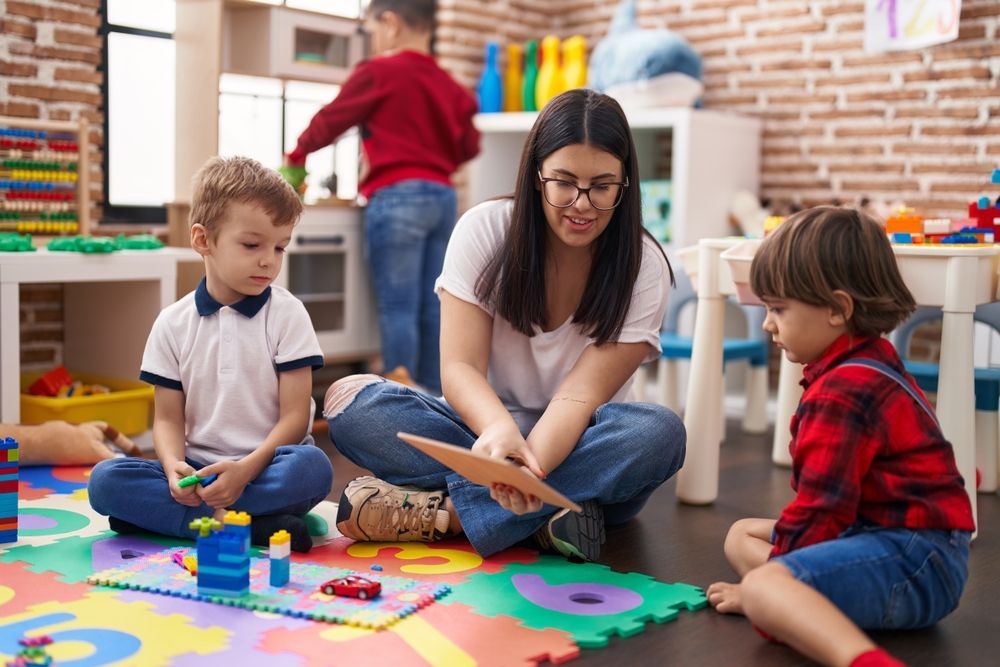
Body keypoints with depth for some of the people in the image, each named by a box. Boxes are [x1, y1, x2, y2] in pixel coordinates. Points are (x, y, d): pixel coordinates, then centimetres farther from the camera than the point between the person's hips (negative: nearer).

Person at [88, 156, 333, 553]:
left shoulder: (287, 314, 0)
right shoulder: (173, 323, 6)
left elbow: (295, 415, -6)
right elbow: (168, 418, 6)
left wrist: (246, 469, -21)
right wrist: (174, 467, -17)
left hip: (265, 468, -2)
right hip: (197, 473, 2)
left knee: (312, 466, -35)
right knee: (104, 479, -22)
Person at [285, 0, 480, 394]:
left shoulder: (379, 72, -4)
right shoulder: (447, 84, 12)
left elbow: (330, 121, 4)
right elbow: (468, 147, 16)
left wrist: (295, 157, 19)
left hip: (397, 198, -6)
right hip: (442, 197, 7)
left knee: (398, 308, -5)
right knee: (432, 308, 8)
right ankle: (431, 398, 12)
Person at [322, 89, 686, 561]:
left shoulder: (644, 267, -10)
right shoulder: (485, 230, -8)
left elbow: (581, 394, -20)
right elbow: (459, 367, -16)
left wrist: (532, 465, -42)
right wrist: (500, 429, -40)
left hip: (572, 447, 0)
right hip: (484, 432, 1)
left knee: (659, 432, -34)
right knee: (351, 400, -25)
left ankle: (449, 510, -31)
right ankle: (545, 515, -31)